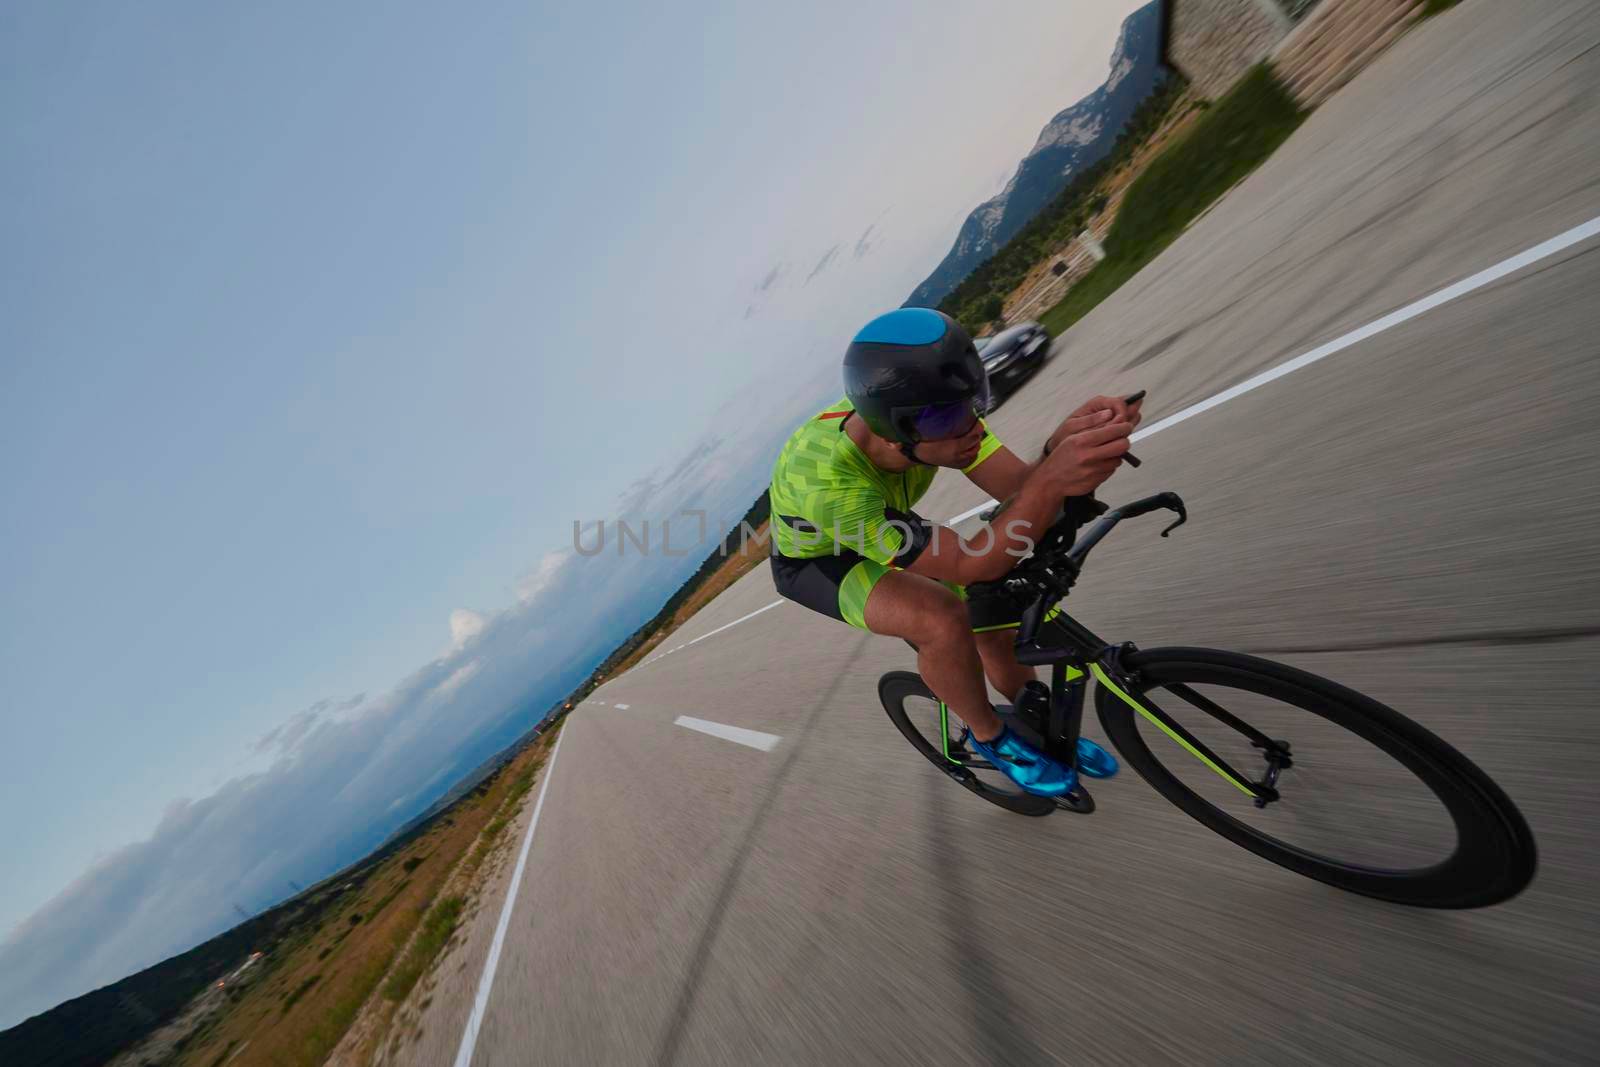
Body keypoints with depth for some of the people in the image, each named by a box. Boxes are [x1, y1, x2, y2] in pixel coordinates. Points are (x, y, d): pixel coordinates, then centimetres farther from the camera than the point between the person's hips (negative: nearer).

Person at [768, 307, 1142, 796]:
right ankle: (989, 735, 1)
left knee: (998, 623, 0)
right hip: (813, 562, -5)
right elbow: (969, 563, -41)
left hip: (879, 529, 6)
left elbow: (1020, 487, -24)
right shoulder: (828, 479, -42)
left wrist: (1063, 446, -45)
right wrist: (1052, 480, -52)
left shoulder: (932, 410, -23)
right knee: (943, 618, -32)